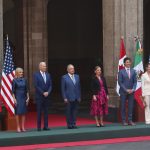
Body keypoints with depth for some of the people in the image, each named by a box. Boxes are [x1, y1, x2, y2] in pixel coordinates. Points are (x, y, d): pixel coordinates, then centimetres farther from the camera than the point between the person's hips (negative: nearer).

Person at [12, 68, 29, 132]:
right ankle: (18, 127, 1)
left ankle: (23, 127, 6)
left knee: (23, 112, 3)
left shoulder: (24, 80, 7)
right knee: (18, 112, -3)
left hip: (24, 97, 4)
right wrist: (14, 99, -11)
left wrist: (28, 97, 3)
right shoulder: (14, 80, -3)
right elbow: (13, 91, -5)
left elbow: (27, 90, 9)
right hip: (17, 97, -4)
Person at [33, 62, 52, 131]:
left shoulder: (48, 75, 11)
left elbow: (50, 85, 9)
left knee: (46, 111, 4)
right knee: (39, 112, -2)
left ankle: (46, 126, 7)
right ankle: (39, 127, 1)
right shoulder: (36, 75, -4)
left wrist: (48, 92, -8)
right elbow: (36, 86, -10)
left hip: (46, 96, 4)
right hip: (39, 96, -4)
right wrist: (43, 93, -13)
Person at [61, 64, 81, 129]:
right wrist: (65, 98, -9)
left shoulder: (77, 76, 11)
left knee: (74, 111, 6)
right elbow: (63, 89, -3)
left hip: (76, 98, 4)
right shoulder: (64, 77, -2)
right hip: (69, 98, -4)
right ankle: (69, 124, 6)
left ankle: (74, 124, 11)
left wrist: (79, 97, 7)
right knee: (69, 112, 0)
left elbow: (79, 87, 13)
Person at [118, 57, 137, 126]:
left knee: (131, 106, 3)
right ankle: (124, 121, 4)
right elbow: (120, 82, -6)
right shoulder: (121, 72, -2)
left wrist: (133, 89, -7)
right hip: (123, 92, -3)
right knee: (123, 107, 0)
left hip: (131, 91, 3)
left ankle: (130, 120, 7)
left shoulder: (133, 71, 9)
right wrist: (126, 90, -12)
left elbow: (135, 81, 8)